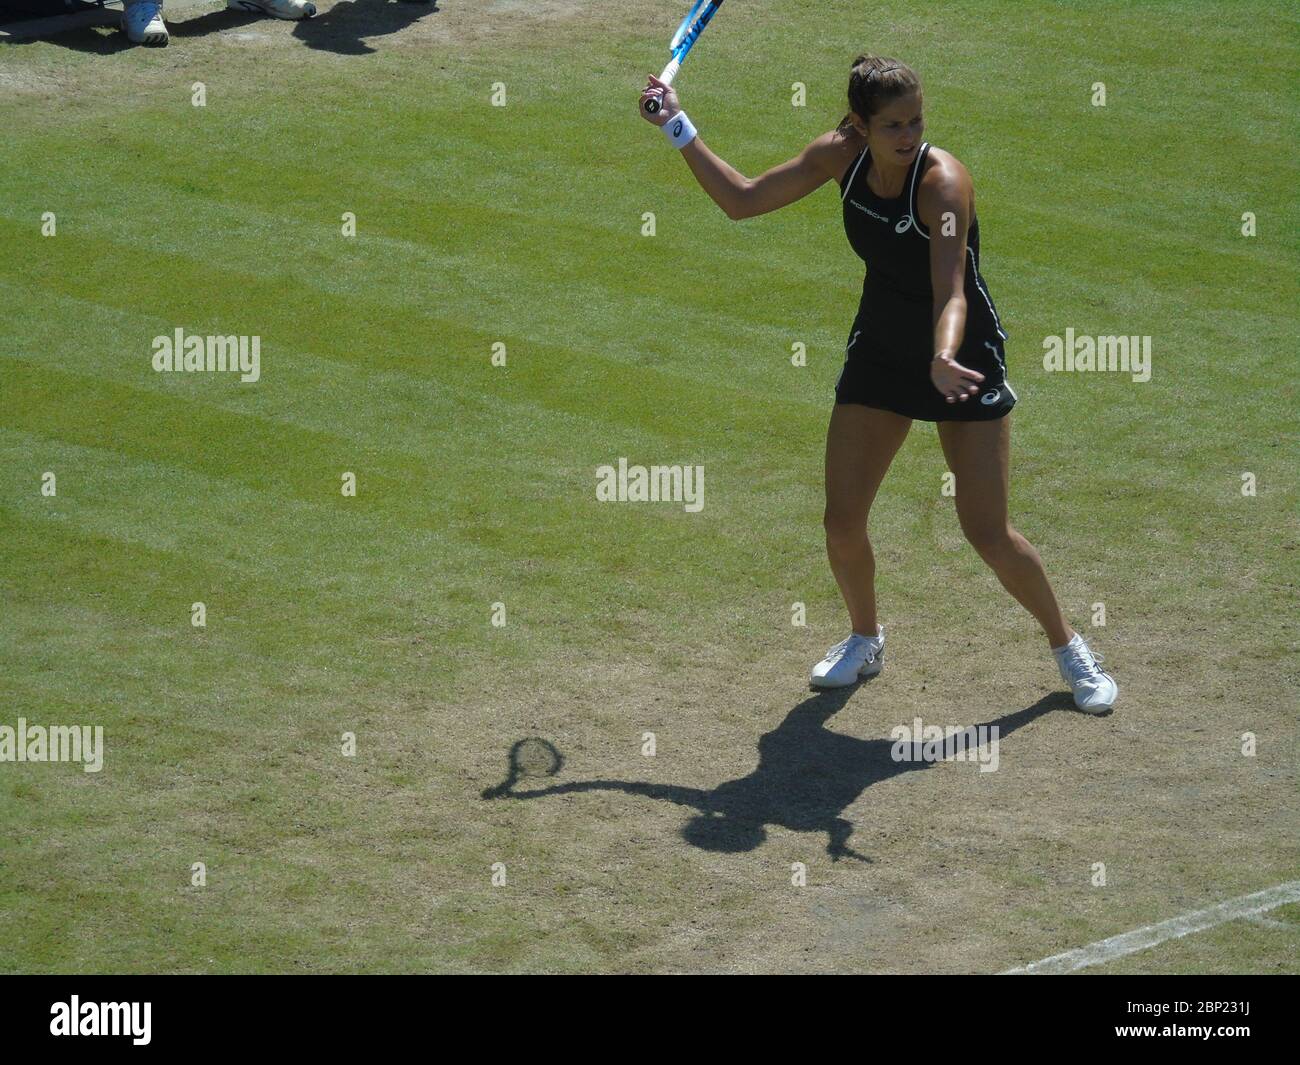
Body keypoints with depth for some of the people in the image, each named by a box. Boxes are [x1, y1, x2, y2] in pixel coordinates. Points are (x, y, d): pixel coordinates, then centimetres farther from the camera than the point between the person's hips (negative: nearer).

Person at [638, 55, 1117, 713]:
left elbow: (951, 293, -39)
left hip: (962, 355, -5)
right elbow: (742, 201, -1)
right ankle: (865, 640, 30)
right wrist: (678, 128, -7)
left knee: (987, 534, -9)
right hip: (879, 349, 5)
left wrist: (944, 357, -58)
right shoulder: (842, 155, -11)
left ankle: (1067, 647, 16)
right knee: (842, 523, 0)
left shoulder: (942, 181, -28)